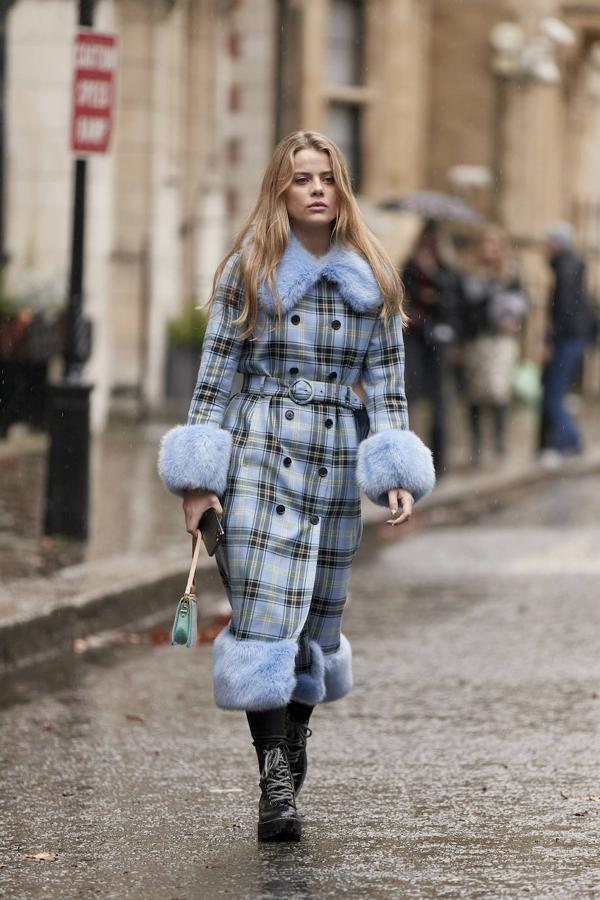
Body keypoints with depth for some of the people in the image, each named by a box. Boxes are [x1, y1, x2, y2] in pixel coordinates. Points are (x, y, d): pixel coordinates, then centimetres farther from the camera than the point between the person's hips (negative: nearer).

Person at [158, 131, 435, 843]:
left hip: (337, 463, 3)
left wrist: (395, 475, 0)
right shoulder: (247, 271, 2)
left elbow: (386, 382, 10)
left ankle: (290, 751, 21)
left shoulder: (372, 278, 9)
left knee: (318, 617, 6)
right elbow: (215, 374, 2)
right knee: (265, 612, -12)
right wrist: (199, 478, -3)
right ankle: (275, 783, -13)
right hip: (260, 456, -3)